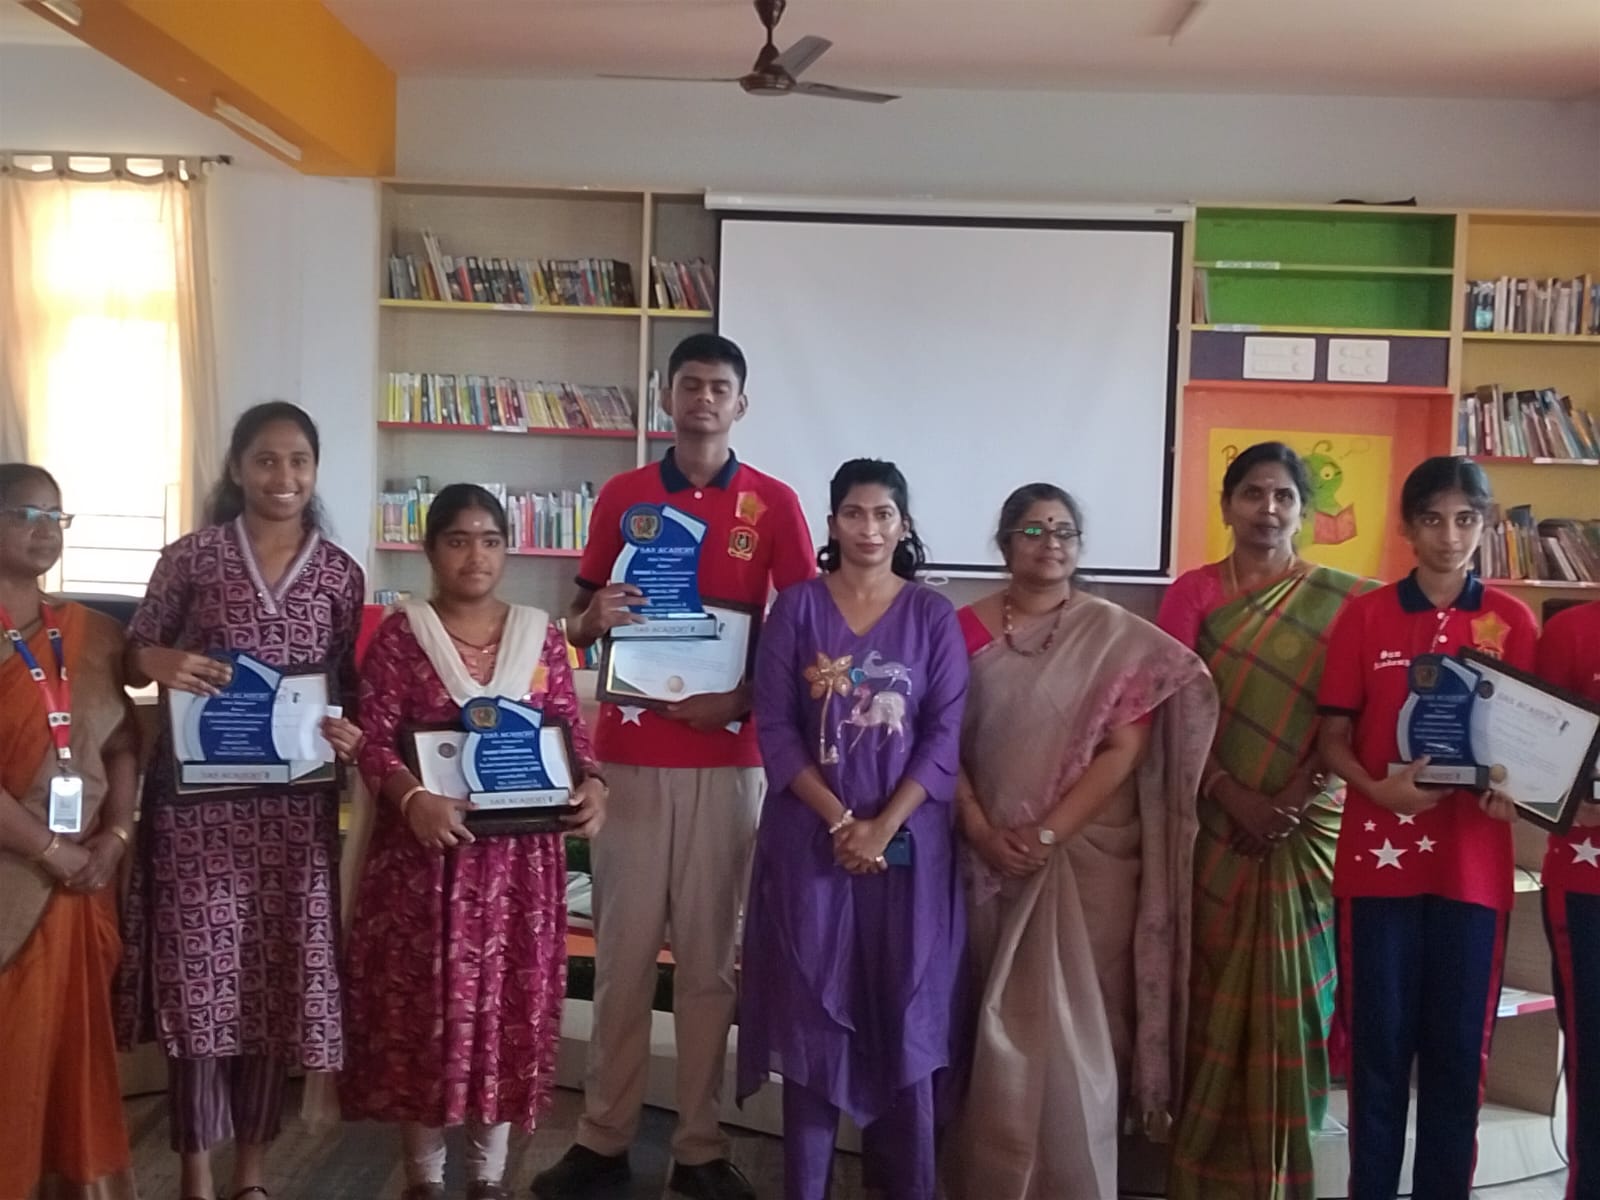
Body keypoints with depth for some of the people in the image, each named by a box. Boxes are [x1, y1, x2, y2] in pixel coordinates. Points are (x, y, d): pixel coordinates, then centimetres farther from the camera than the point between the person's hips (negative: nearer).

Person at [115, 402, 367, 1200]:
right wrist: (160, 662, -18)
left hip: (294, 804, 2)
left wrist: (351, 732, -11)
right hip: (197, 798, -1)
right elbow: (130, 657, 5)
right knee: (198, 975, 0)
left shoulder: (339, 573, 6)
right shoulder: (191, 556, 0)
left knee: (278, 976, 6)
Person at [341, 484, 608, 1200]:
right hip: (429, 849, -2)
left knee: (512, 999, 6)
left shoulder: (539, 633, 7)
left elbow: (570, 727, 7)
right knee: (425, 1001, 3)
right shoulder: (400, 635, -1)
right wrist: (413, 798, -25)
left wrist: (591, 784, -13)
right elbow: (374, 739, -7)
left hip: (521, 852, 2)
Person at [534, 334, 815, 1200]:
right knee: (622, 949, 5)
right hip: (629, 751, 1)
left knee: (709, 953, 5)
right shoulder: (621, 496, 6)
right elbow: (579, 623, 11)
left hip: (726, 756, -1)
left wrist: (745, 696, -13)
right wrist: (596, 617, -13)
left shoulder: (775, 505, 3)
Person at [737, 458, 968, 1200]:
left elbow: (945, 738, -2)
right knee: (809, 1007, 5)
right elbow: (774, 728, -3)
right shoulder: (796, 608, 2)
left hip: (907, 840, 0)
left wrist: (883, 828, -13)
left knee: (905, 1008, 5)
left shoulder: (934, 617, 3)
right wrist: (839, 819, -12)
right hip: (809, 838, 0)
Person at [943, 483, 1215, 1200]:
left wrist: (1048, 832, -14)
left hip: (1088, 856, -1)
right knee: (997, 1025, 9)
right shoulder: (967, 631, 3)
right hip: (990, 858, 2)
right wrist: (981, 831, -11)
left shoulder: (1120, 637, 0)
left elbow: (1124, 750, -7)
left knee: (1073, 1024, 0)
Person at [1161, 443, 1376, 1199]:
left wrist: (1303, 789, -15)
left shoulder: (1341, 599, 3)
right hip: (1215, 820, 0)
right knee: (1215, 988, 6)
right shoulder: (1194, 591, 4)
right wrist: (1232, 794, -14)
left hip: (1307, 824, 0)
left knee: (1289, 989, 3)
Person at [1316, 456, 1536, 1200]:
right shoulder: (1364, 617, 2)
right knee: (1378, 1042, 5)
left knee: (1460, 1047, 7)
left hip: (1473, 863, 1)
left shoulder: (1511, 622, 5)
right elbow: (1332, 738, 2)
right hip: (1378, 856, -1)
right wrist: (1377, 788, -18)